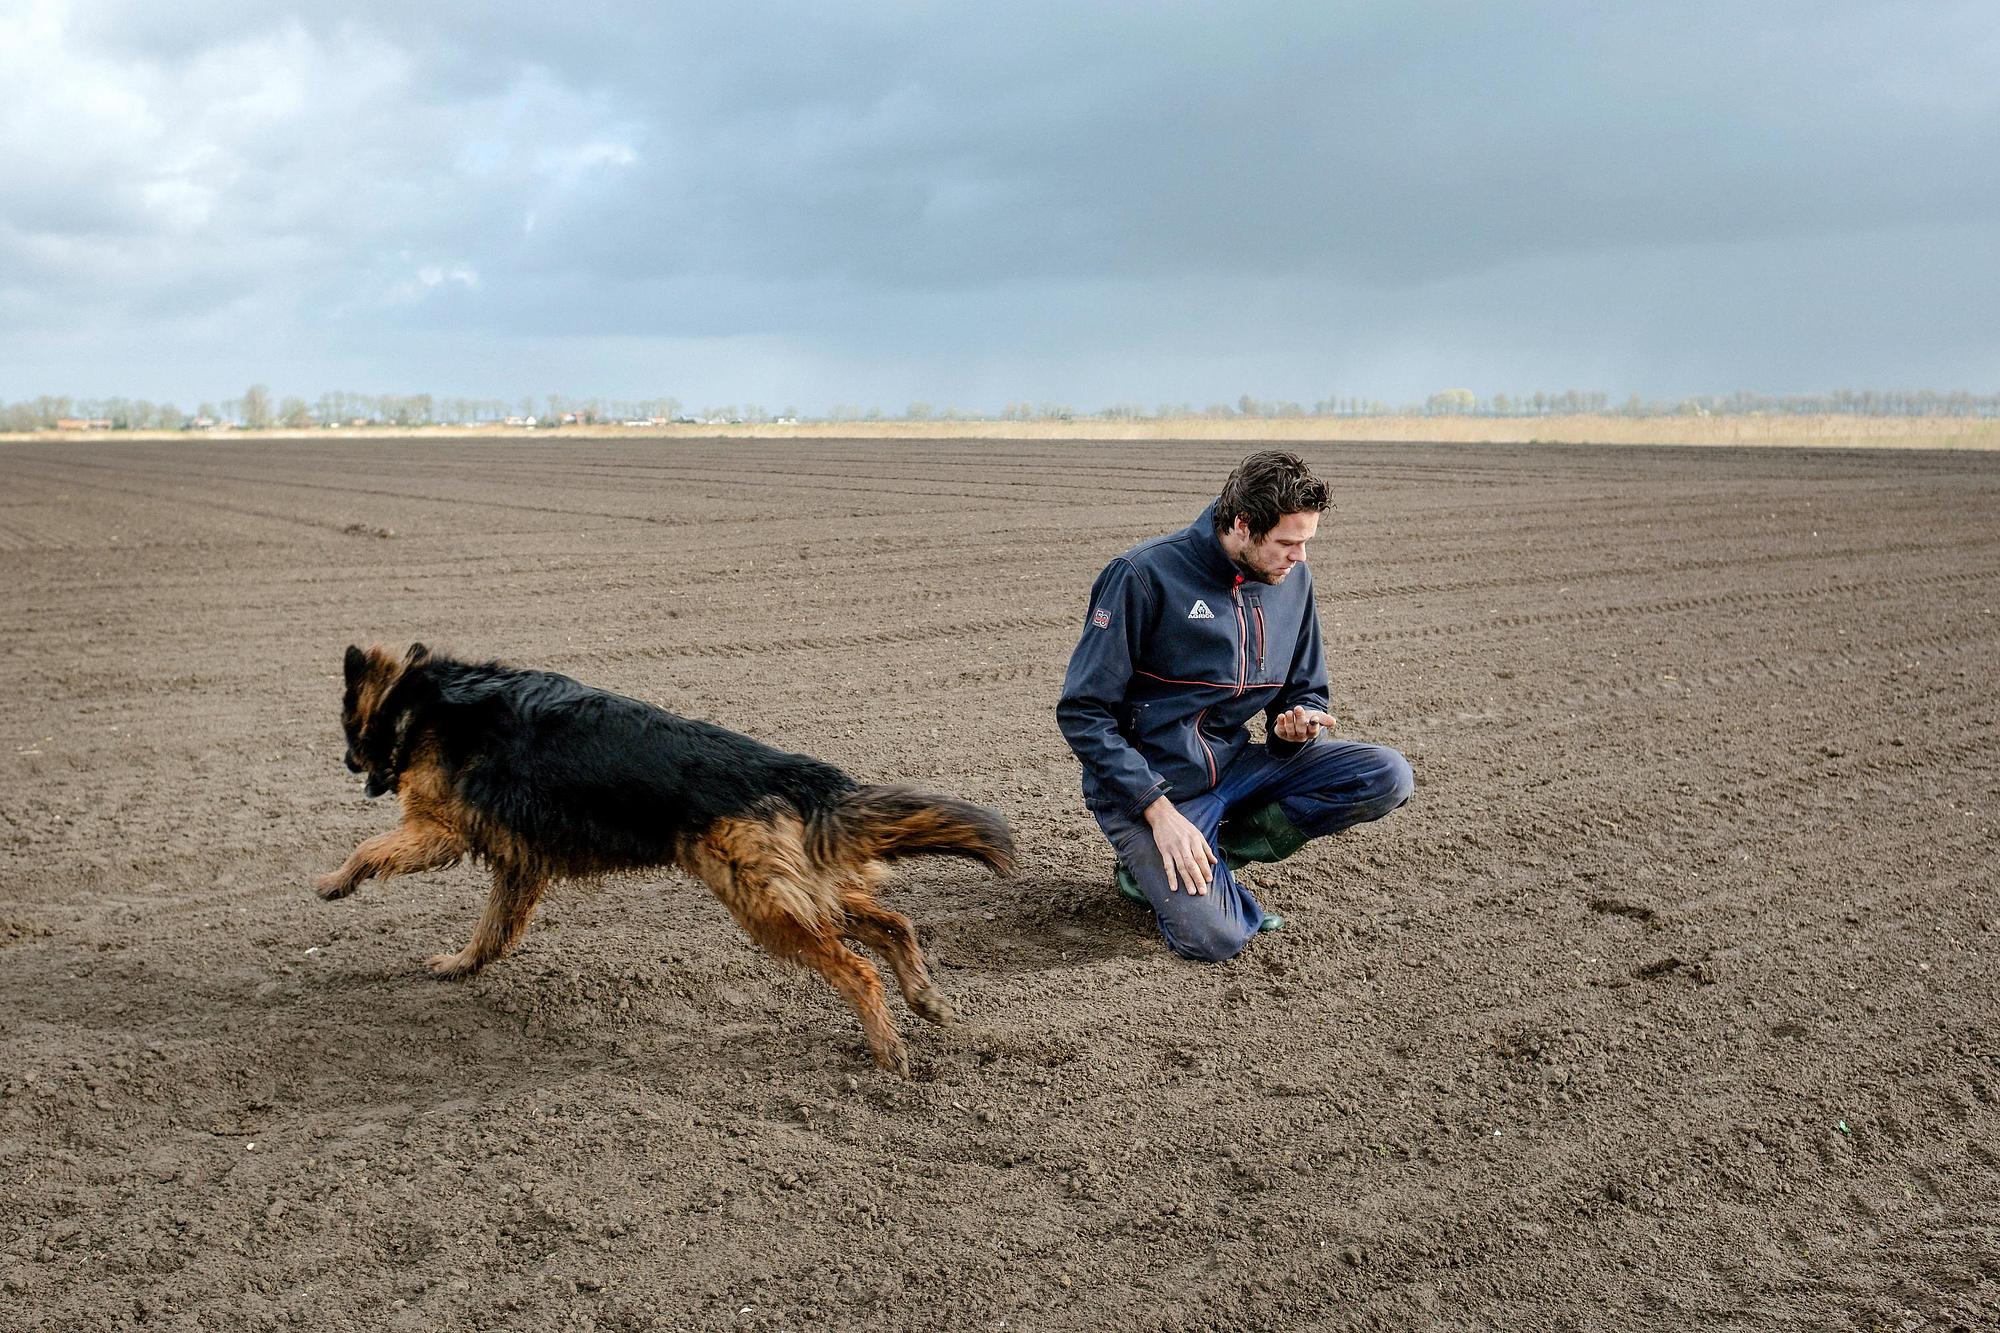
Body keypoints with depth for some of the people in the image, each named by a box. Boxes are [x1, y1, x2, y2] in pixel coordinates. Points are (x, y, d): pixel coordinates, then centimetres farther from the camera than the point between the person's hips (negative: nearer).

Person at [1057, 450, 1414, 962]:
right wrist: (1159, 809, -23)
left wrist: (1300, 724, -12)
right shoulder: (1145, 575, -18)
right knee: (1214, 938, -25)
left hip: (1235, 762, 6)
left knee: (1389, 776, -13)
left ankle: (1213, 852, -5)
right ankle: (1152, 861, 7)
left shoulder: (1292, 578, 1)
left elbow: (1304, 690, 14)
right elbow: (1082, 712, -16)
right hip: (1147, 781, -6)